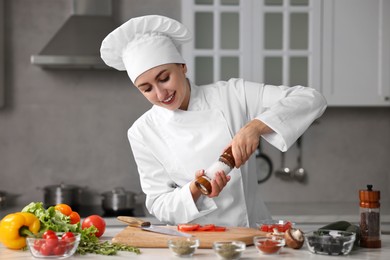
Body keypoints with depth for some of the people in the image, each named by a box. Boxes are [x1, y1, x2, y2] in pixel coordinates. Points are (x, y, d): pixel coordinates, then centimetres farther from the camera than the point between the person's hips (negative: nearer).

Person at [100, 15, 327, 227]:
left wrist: (256, 126, -21)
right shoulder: (142, 133, 0)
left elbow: (311, 99, -8)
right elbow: (159, 205, 1)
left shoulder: (232, 95, -4)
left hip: (253, 232, 0)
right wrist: (194, 191, -19)